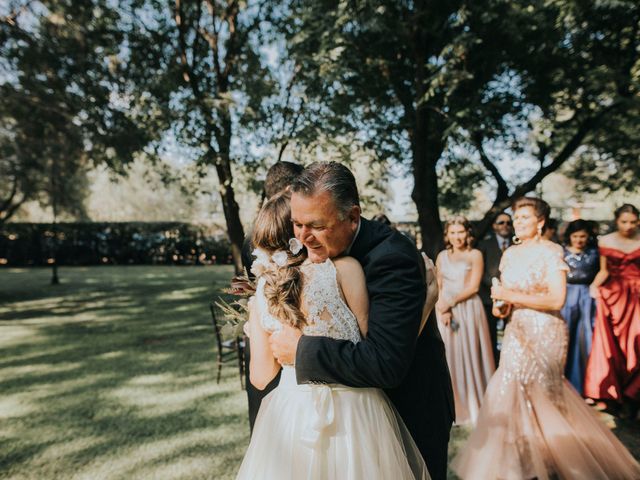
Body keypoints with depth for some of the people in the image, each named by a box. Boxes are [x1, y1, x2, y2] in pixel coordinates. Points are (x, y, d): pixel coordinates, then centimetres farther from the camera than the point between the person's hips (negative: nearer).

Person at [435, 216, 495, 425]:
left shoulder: (475, 255, -1)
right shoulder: (442, 256, 10)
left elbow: (473, 287, -7)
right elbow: (437, 287, 8)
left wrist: (451, 302, -12)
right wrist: (442, 309, -7)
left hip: (468, 310, -3)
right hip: (446, 311, 3)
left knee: (470, 355, 2)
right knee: (449, 356, 7)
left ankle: (474, 405, 17)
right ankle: (453, 406, 19)